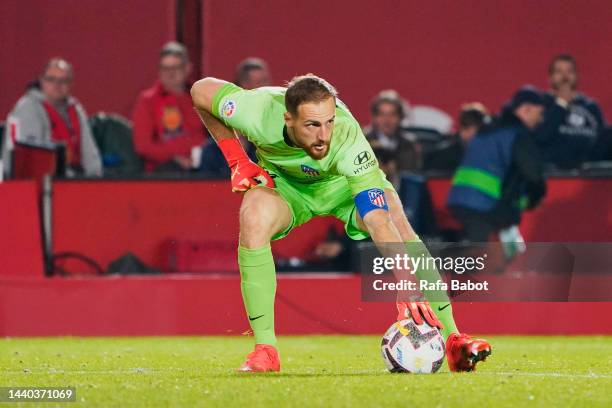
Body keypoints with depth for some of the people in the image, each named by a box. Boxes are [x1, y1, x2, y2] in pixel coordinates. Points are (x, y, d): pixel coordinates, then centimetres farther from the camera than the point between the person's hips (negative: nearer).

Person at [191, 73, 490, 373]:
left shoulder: (348, 140, -41)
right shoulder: (258, 110, -37)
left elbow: (379, 223, -47)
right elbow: (201, 90, -16)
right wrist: (236, 159, -17)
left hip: (345, 182, -1)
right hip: (283, 181, 1)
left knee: (400, 231, -27)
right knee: (254, 218, -33)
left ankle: (452, 340, -17)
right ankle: (265, 349, -24)